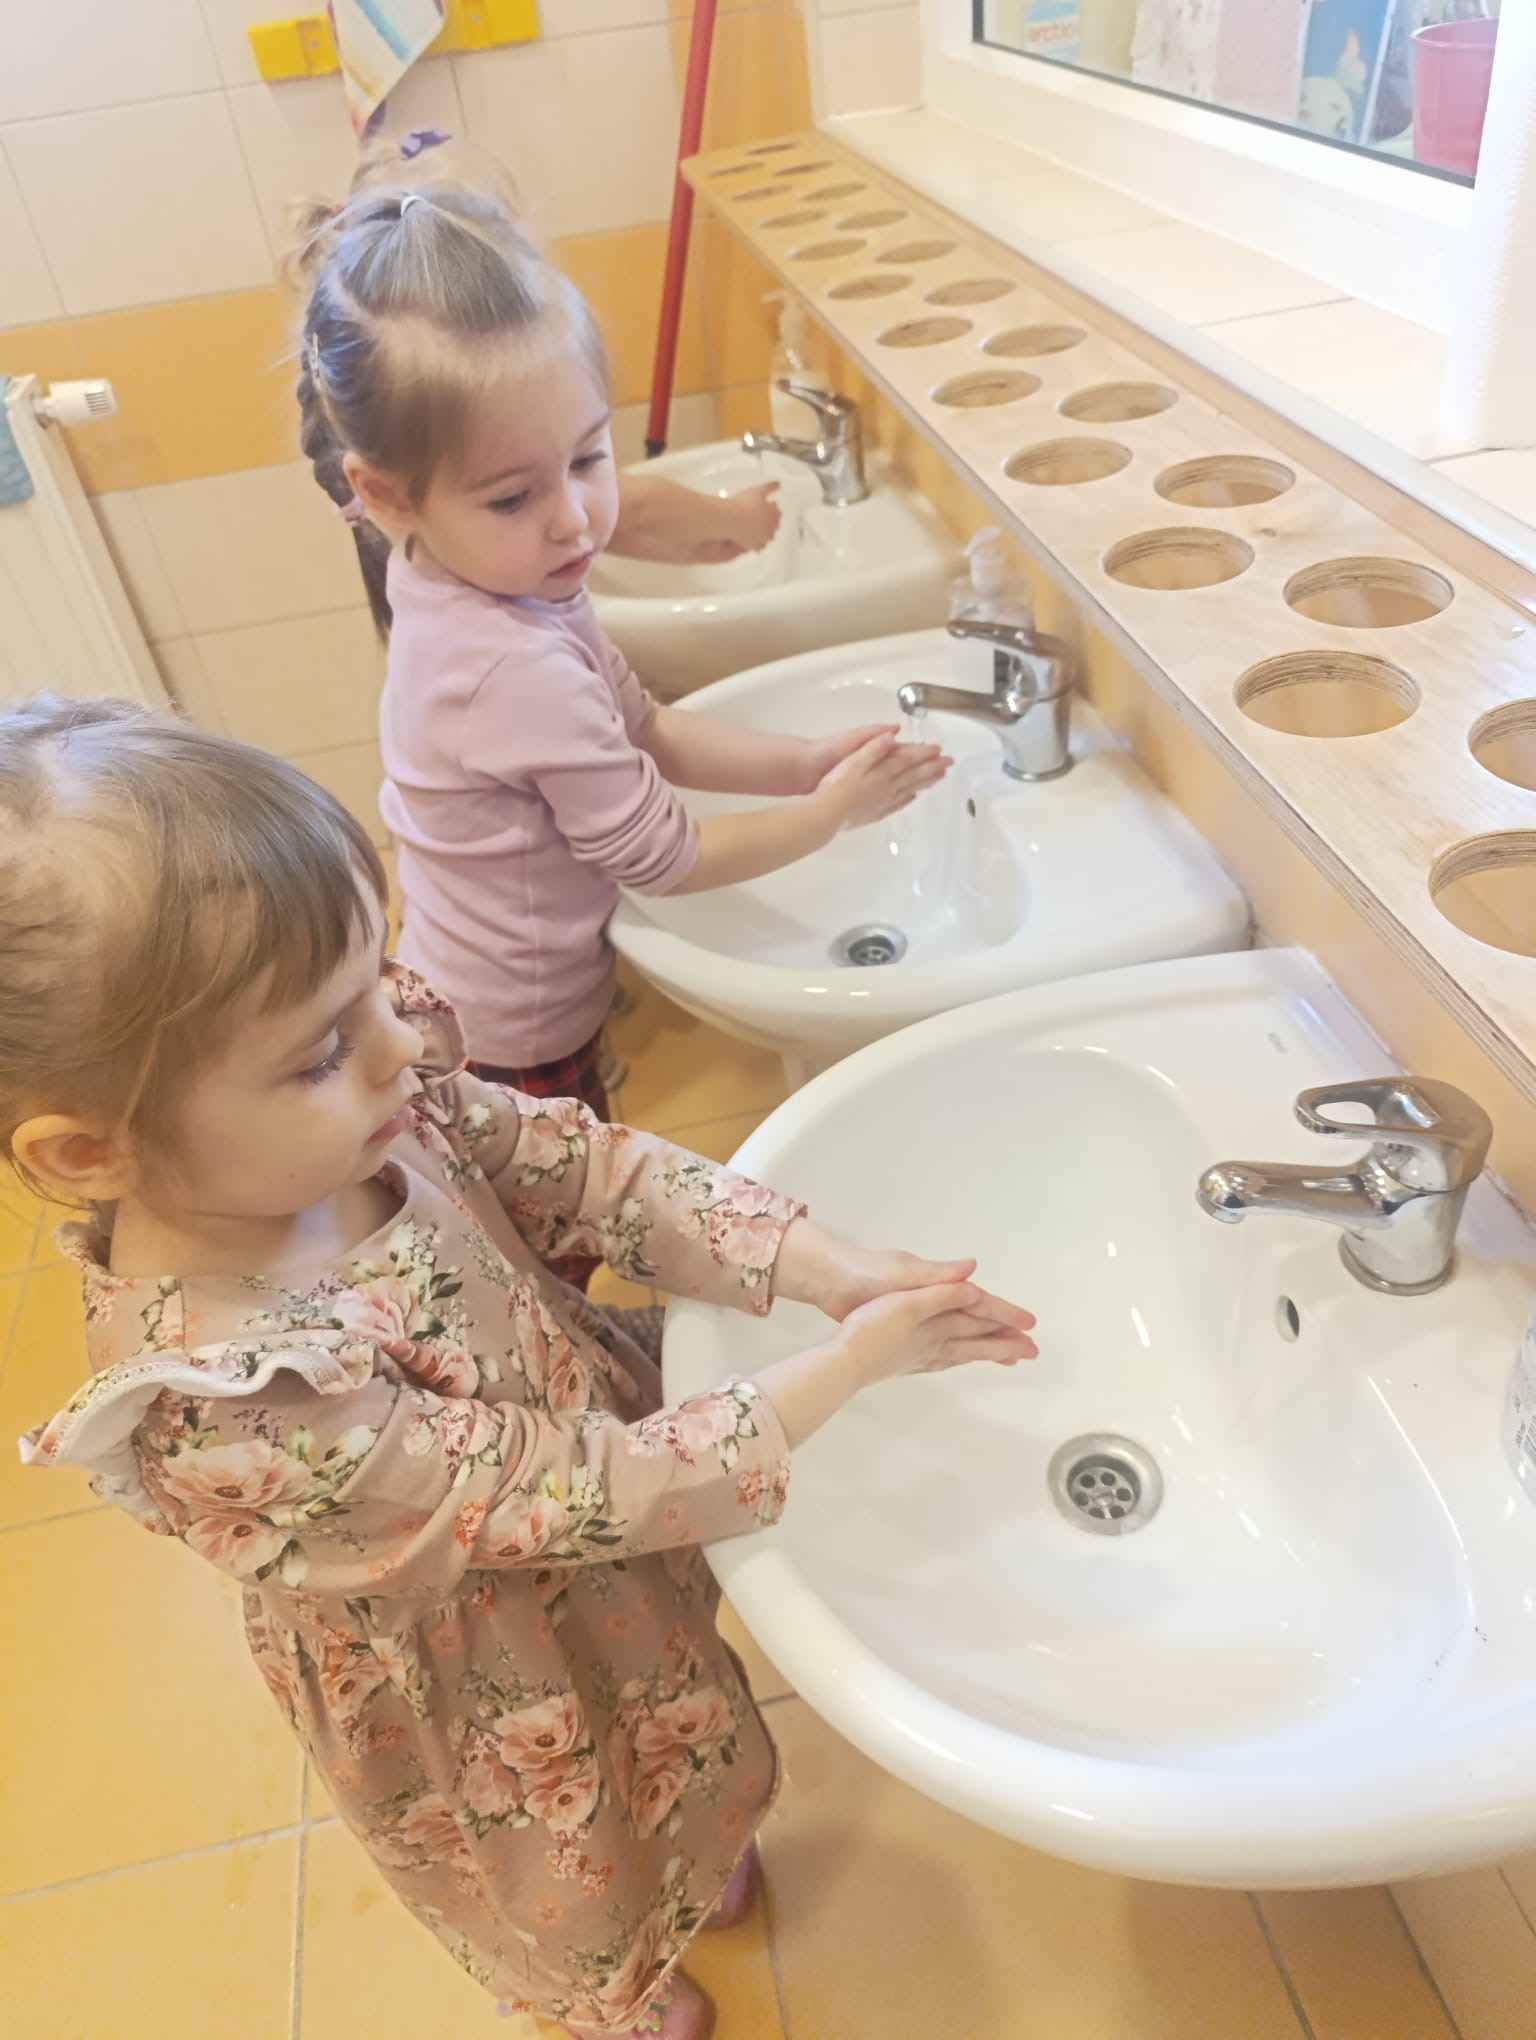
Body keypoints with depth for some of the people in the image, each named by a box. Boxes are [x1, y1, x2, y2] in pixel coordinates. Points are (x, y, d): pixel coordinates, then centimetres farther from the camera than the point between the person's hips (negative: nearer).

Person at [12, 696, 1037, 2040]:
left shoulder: (381, 1102, -26)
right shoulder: (227, 1411, -42)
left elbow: (592, 1172, -17)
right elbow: (585, 1496, -35)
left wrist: (834, 1268, -26)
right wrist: (846, 1368, -29)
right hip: (487, 1696, -5)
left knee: (669, 1740, 37)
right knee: (573, 1893, 31)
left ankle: (693, 1855, 71)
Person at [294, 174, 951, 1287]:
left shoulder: (469, 573, -8)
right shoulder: (517, 671, -36)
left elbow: (645, 727, 1)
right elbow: (667, 857, -25)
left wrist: (805, 760, -10)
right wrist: (833, 809, -13)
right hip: (514, 1048, -8)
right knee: (560, 1260, 17)